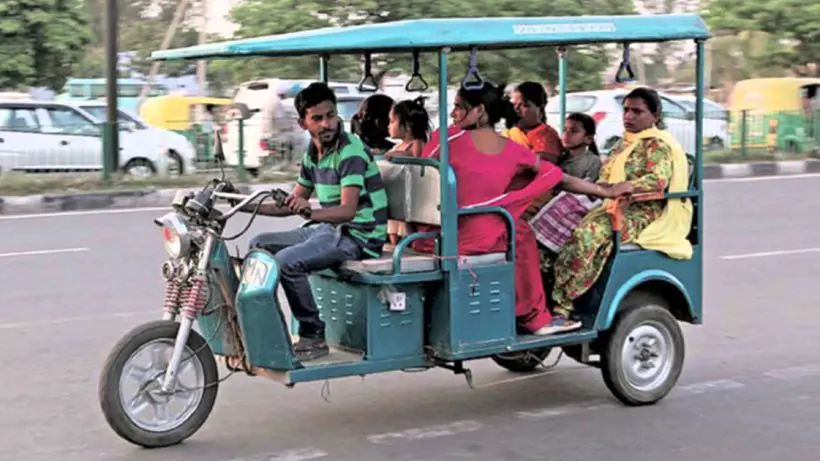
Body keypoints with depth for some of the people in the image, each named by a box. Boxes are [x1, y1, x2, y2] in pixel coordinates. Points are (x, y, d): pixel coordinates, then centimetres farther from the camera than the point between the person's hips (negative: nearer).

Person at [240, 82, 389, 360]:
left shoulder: (351, 152, -17)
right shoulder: (313, 153, 10)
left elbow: (348, 210, -28)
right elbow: (292, 204, 18)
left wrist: (310, 212, -45)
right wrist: (246, 206, 9)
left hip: (359, 236, -9)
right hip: (329, 230, 9)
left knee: (287, 261, -27)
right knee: (260, 245, 9)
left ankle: (313, 336, -16)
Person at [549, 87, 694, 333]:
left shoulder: (658, 144, -2)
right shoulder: (624, 144, 25)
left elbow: (658, 180, -19)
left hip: (642, 214, -9)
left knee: (588, 234, -35)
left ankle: (560, 306, -35)